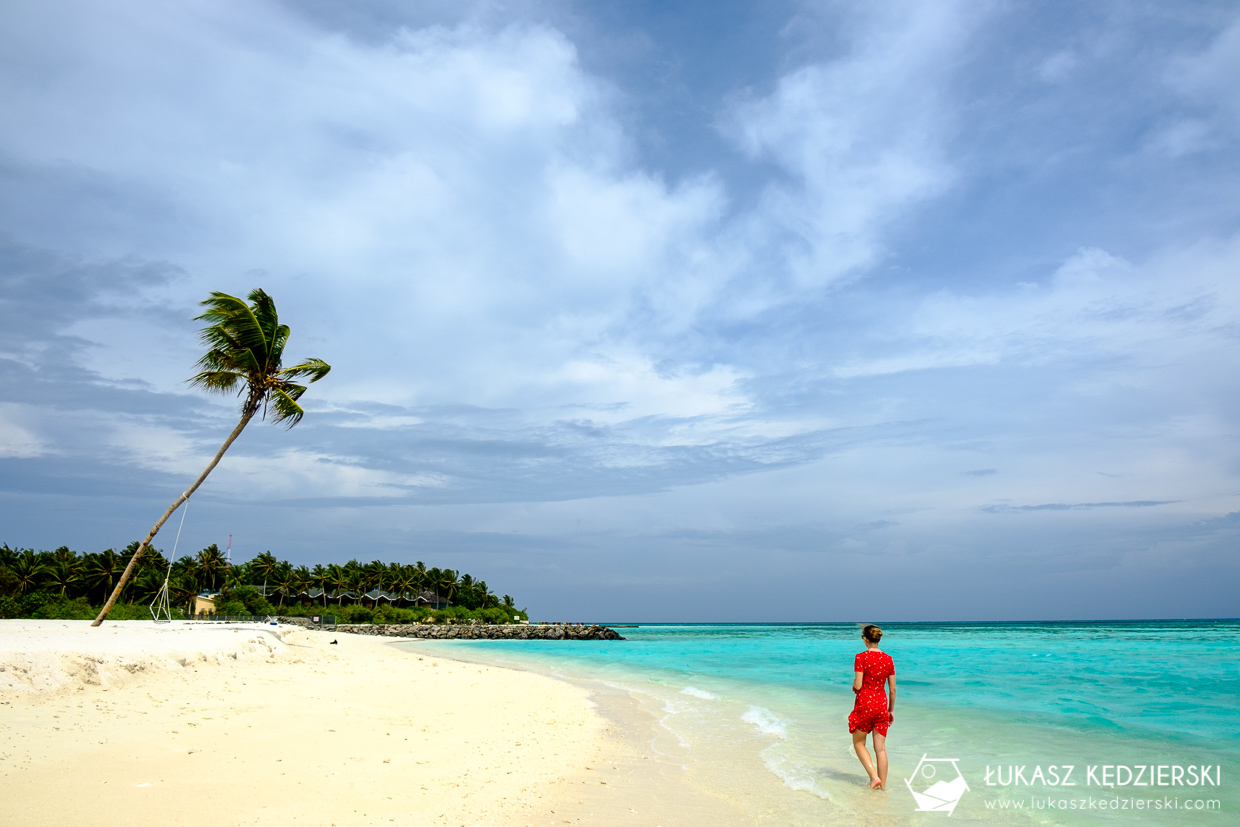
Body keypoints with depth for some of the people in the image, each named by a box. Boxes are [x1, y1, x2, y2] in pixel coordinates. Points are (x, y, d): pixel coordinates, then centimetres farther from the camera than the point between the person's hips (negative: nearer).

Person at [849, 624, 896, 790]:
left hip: (865, 703, -4)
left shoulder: (861, 657, -12)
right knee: (881, 748, 9)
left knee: (858, 743, 12)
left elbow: (858, 686, -15)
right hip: (882, 703, 4)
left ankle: (874, 776, -1)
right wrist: (891, 710, 17)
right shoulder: (888, 659, 2)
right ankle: (882, 785, 11)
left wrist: (854, 685, 8)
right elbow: (893, 689, 6)